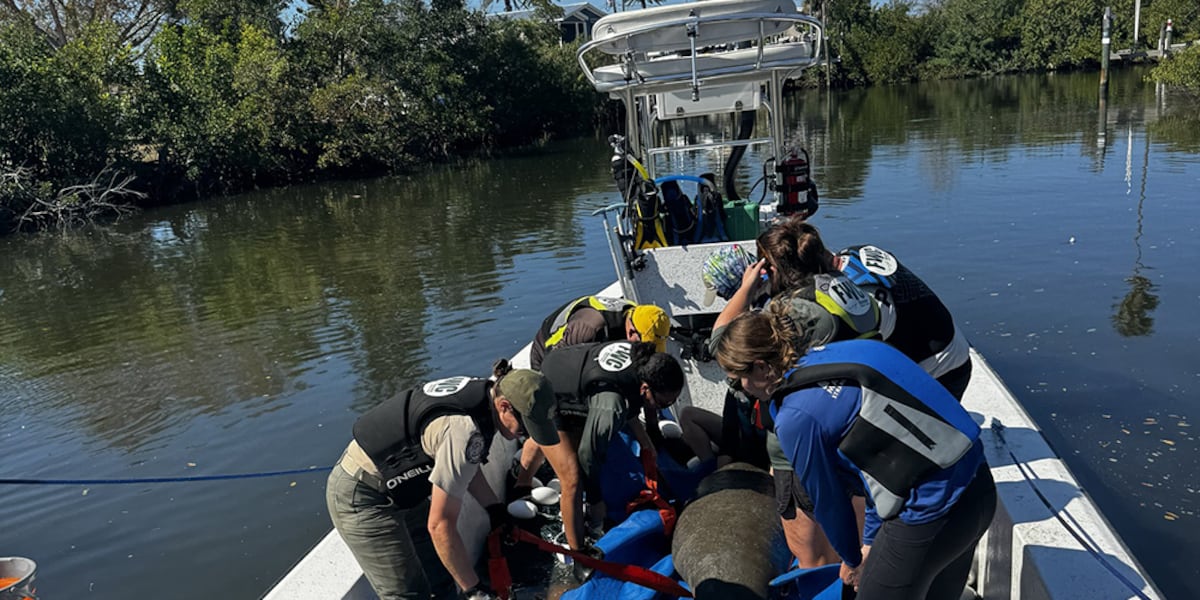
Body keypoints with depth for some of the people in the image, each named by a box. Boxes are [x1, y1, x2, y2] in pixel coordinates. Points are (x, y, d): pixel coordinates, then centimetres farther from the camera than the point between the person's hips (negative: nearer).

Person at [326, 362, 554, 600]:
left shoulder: (481, 393, -6)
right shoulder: (465, 432, -33)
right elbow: (440, 525, -28)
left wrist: (495, 507, 8)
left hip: (399, 489, 9)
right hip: (362, 498, -9)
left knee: (441, 579, 11)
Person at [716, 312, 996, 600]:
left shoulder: (796, 418, -17)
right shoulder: (834, 354, 7)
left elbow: (827, 500, -2)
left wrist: (853, 559, 18)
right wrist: (871, 541, 20)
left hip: (931, 511, -8)